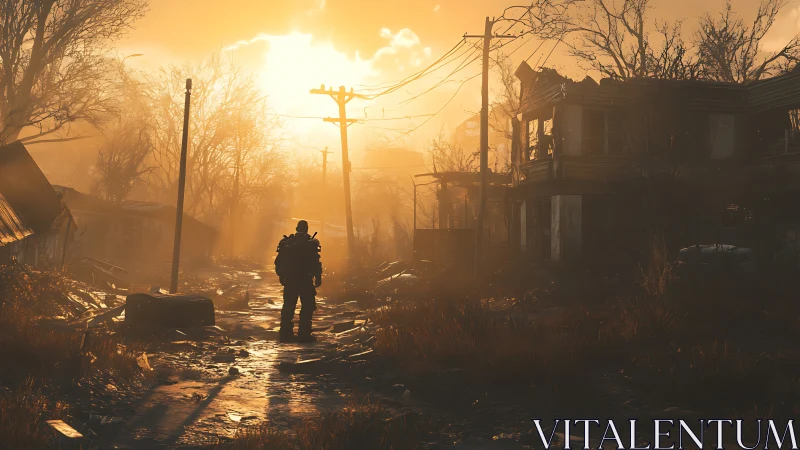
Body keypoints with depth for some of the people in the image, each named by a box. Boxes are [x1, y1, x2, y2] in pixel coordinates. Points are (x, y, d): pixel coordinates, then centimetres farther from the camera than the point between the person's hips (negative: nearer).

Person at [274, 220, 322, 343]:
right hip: (305, 280, -4)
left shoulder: (286, 242, 6)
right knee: (307, 306, 3)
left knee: (288, 306, 11)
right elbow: (315, 263, -11)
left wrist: (281, 276, 19)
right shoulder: (311, 243, -8)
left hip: (289, 280, 4)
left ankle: (286, 334, 11)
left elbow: (278, 262, 9)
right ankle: (304, 334, -3)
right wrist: (318, 278, -2)